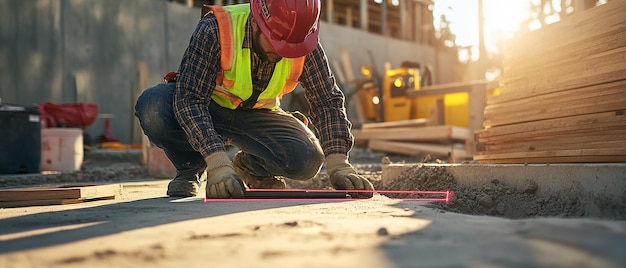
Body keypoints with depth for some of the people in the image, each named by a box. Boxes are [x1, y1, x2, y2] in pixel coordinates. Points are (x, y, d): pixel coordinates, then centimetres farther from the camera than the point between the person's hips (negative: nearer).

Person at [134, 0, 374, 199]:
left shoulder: (306, 46, -19)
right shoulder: (215, 30, -31)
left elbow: (327, 102, -14)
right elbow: (189, 100, -35)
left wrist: (337, 162, -29)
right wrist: (217, 162, -47)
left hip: (256, 114, 2)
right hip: (205, 108, -2)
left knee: (306, 159, -26)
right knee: (153, 106, -35)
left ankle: (248, 166, 9)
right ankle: (190, 168, -4)